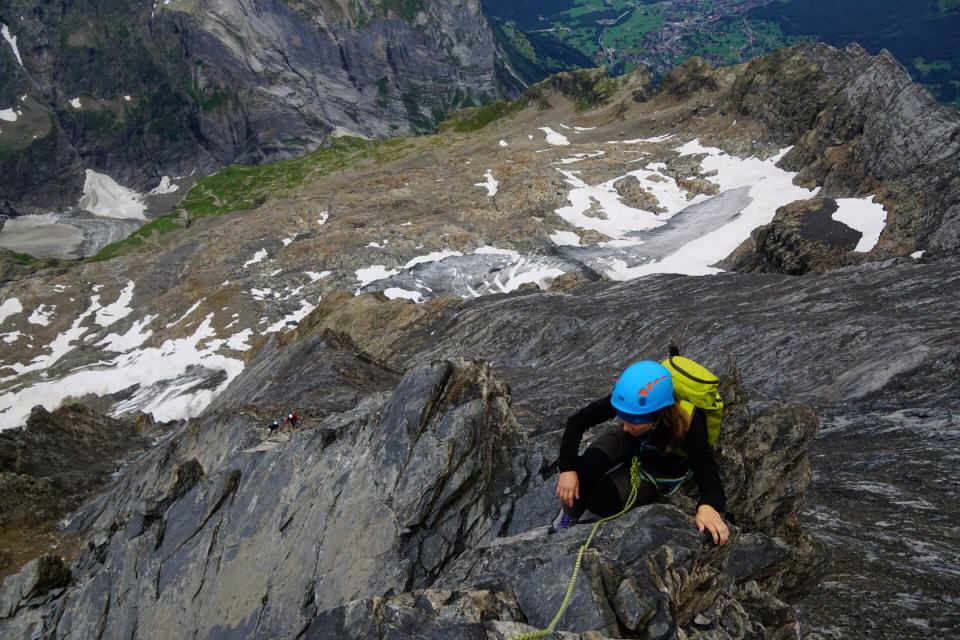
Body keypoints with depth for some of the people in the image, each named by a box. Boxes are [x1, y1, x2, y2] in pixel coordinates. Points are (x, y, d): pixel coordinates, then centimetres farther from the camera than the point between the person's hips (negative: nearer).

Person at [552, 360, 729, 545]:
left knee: (599, 498, -24)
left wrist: (708, 506, -66)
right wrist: (568, 468, -34)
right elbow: (577, 421, -24)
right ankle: (570, 513, -7)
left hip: (658, 474, -2)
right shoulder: (630, 400, -33)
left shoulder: (687, 424, -40)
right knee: (589, 463, -32)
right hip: (630, 446, 2)